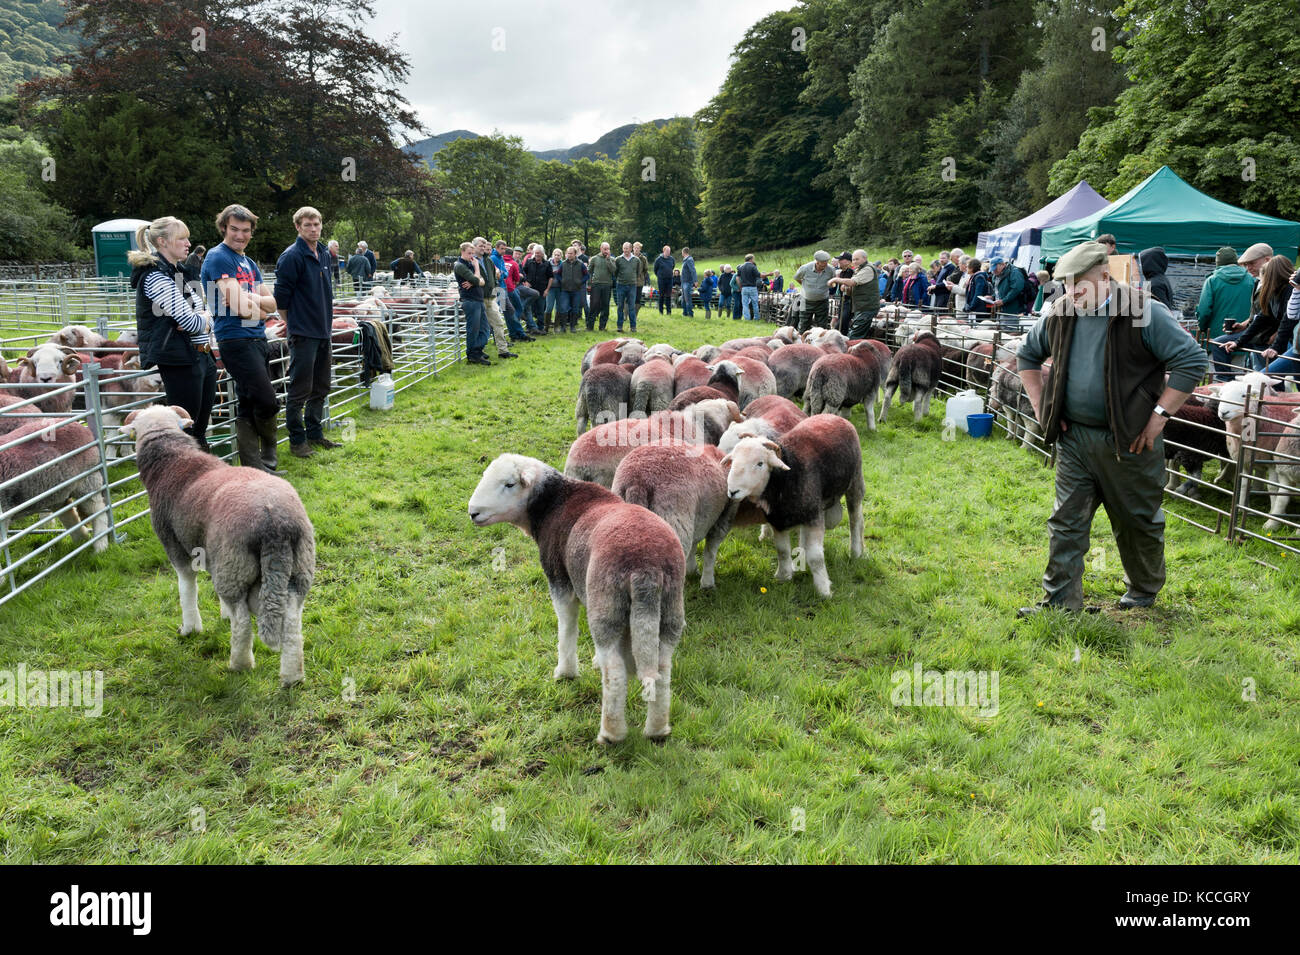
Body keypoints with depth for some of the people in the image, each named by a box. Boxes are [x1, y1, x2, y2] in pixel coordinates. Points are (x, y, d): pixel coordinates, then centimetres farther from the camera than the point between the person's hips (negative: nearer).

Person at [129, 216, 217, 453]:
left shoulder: (176, 272, 17)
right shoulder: (156, 276, -13)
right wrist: (205, 318, 2)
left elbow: (201, 311, 15)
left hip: (201, 357, 9)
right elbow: (191, 322, -20)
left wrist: (200, 319, -8)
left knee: (199, 431, 15)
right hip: (179, 360, -9)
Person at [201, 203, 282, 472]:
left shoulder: (250, 263, 20)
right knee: (266, 401, -11)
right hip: (235, 339, -9)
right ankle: (268, 458, 8)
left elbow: (272, 304, 10)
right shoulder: (218, 258, -7)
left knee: (249, 406, 10)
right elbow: (239, 306, -17)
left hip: (257, 339, 9)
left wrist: (250, 299, -8)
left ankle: (256, 470, 15)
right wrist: (260, 308, 3)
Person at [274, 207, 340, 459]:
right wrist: (293, 323, -1)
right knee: (300, 389, -2)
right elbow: (281, 296, -12)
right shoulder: (291, 256, -13)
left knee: (320, 388, 15)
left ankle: (315, 433, 27)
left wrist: (325, 320, 17)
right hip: (303, 334, -8)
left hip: (323, 331, 8)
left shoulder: (324, 255, 11)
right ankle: (297, 440, 7)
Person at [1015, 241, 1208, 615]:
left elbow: (1192, 360, -14)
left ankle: (1145, 591, 34)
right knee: (1066, 520, 3)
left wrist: (1159, 415, -16)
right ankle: (1060, 600, 10)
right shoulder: (1060, 314, 3)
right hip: (1074, 437, 4)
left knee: (1137, 520, 12)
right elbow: (1027, 355, 18)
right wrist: (1041, 407, 8)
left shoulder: (1144, 312, -13)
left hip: (1130, 440, -4)